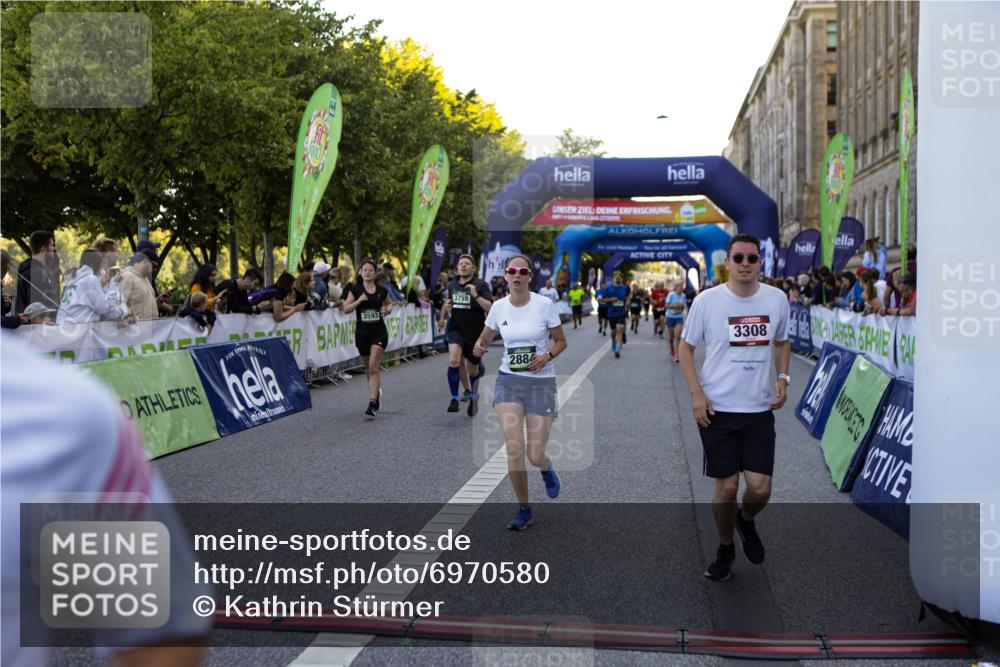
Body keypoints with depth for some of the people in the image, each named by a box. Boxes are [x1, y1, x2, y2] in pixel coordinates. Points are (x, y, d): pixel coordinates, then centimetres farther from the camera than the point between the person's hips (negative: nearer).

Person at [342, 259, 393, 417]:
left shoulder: (382, 290, 1)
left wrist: (388, 309, -2)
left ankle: (372, 403, -16)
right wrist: (359, 300, -17)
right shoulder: (355, 289, -1)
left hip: (379, 332, -2)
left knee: (373, 367, -14)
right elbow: (346, 309, -3)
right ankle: (377, 391, 42)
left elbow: (389, 304, 20)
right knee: (368, 367, 15)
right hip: (362, 332, 2)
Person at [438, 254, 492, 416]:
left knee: (473, 369, 13)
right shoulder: (452, 285, 7)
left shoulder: (481, 285, -7)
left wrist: (476, 295, -29)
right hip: (455, 330, 2)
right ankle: (454, 399, -17)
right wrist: (442, 317, 20)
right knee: (453, 360, -25)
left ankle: (473, 396, 42)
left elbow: (490, 308, -19)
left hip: (475, 332, -2)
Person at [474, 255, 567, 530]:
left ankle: (547, 469, 36)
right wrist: (480, 347, -10)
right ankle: (524, 510, 11)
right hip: (508, 381, 2)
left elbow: (561, 341, 2)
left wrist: (547, 356, -18)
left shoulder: (545, 304, -8)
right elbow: (485, 339, 13)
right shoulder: (498, 307, 0)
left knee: (535, 456, -4)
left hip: (541, 382, -2)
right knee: (514, 450, -9)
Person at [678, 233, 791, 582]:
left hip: (759, 409, 2)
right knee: (727, 487, 4)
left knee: (760, 488, -2)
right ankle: (725, 548, 30)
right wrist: (697, 393, -9)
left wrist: (782, 377, 0)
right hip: (717, 409, -2)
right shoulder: (707, 300, -8)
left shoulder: (777, 299, 1)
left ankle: (746, 521, 34)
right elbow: (685, 347, 2)